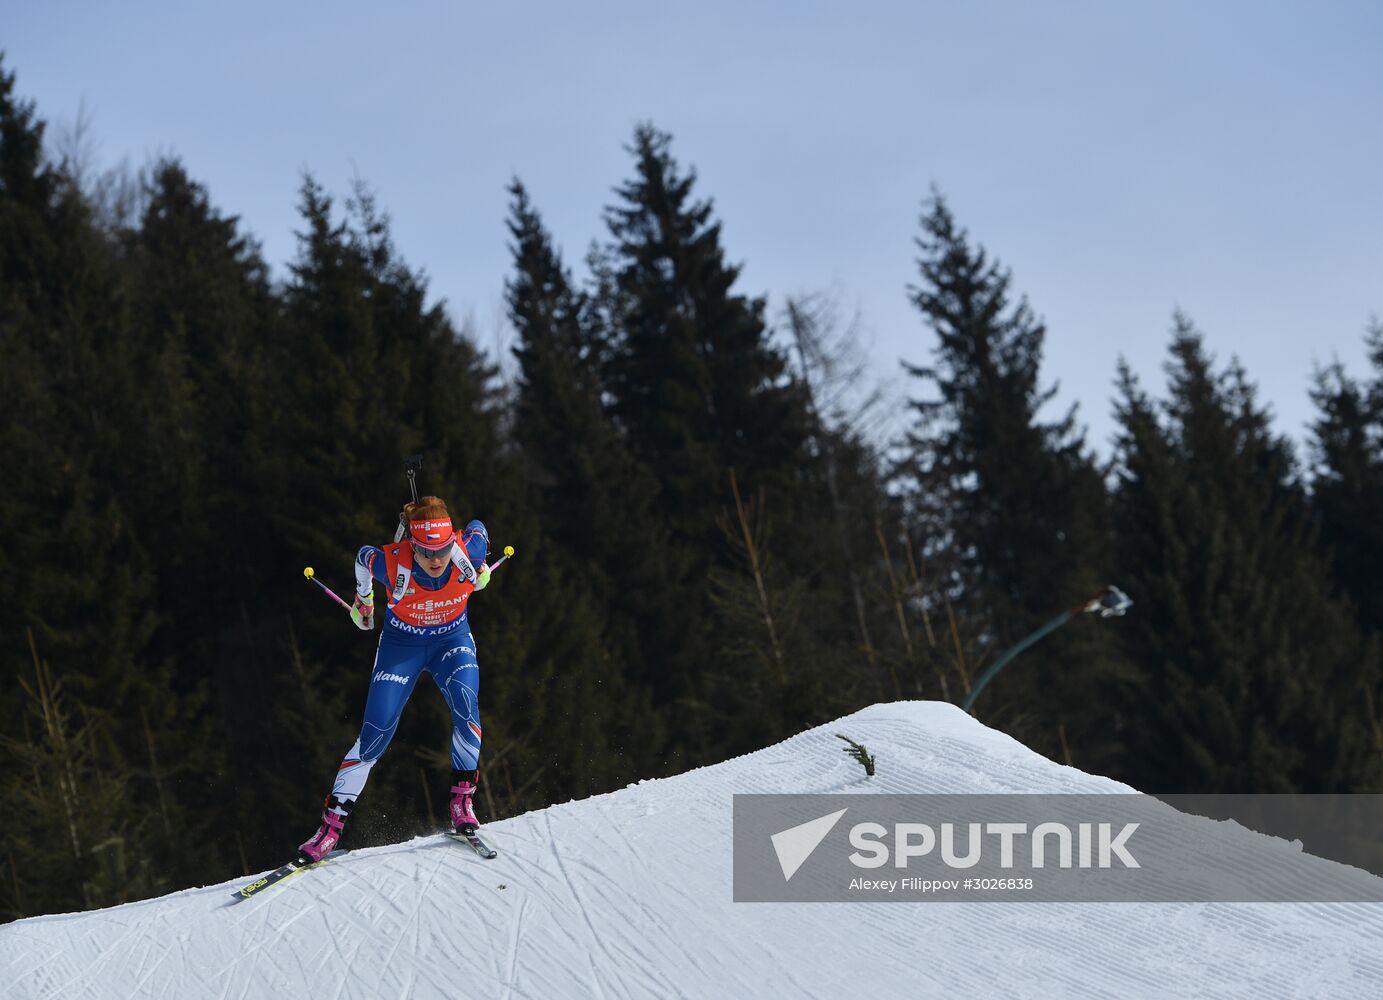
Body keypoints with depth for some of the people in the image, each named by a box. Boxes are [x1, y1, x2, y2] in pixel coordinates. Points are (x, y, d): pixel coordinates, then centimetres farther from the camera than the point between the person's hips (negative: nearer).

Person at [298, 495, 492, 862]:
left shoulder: (468, 549, -28)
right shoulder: (392, 563, -32)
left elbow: (478, 528, -3)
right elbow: (363, 558, -8)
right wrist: (363, 601, 12)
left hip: (452, 639, 1)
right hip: (401, 643, -1)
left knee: (465, 703, -27)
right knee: (376, 733, -9)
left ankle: (463, 799, -13)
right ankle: (332, 823, 0)